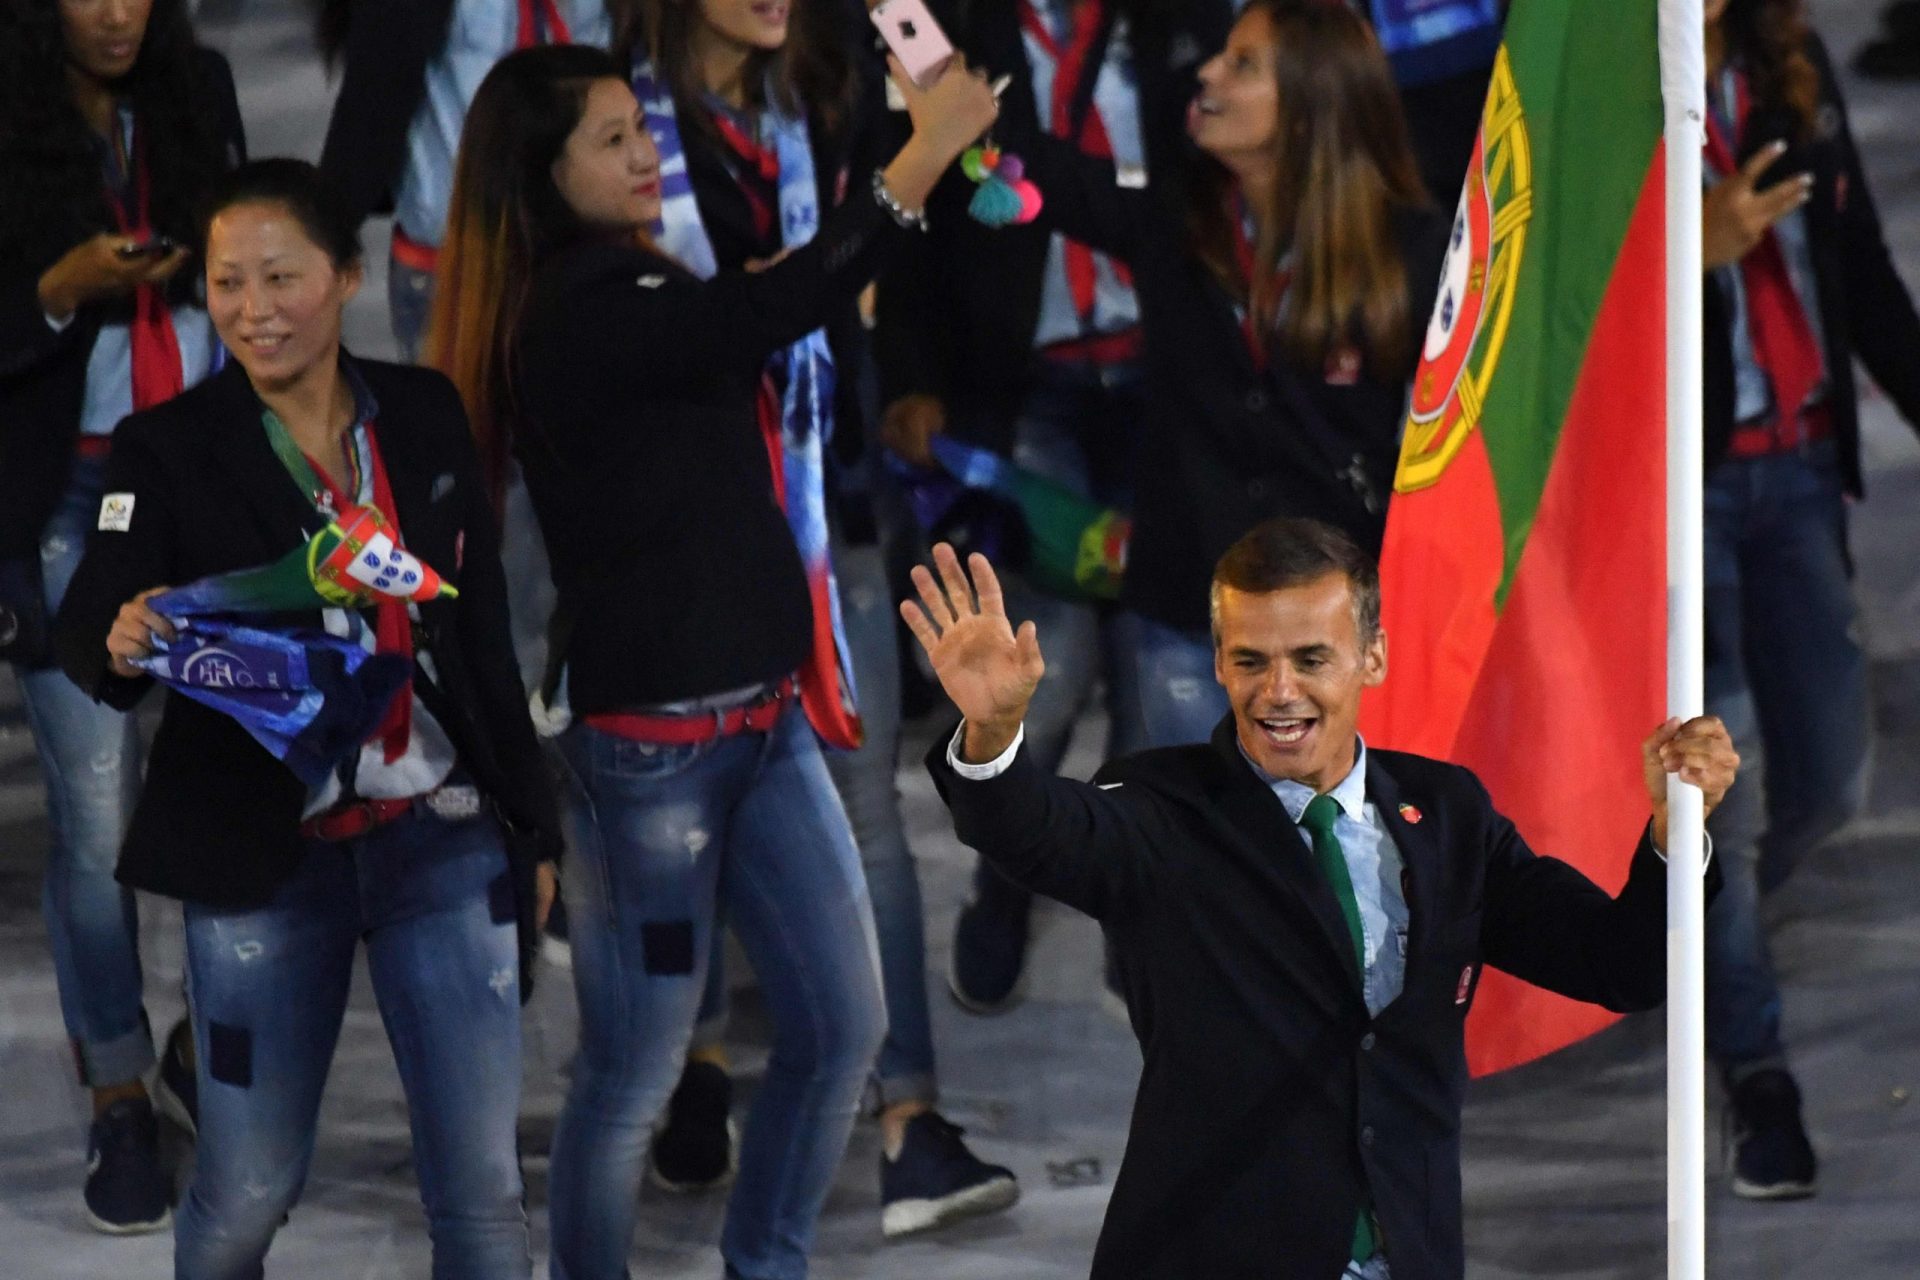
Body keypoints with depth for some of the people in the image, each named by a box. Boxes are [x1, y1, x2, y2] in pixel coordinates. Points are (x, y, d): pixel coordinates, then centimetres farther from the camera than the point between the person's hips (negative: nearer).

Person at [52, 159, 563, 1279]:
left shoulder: (426, 414, 6)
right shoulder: (170, 448, -3)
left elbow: (487, 628, 11)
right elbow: (85, 628, -13)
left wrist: (533, 825, 12)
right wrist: (123, 641, -37)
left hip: (444, 839, 2)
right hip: (267, 859, -2)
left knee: (485, 1188, 1)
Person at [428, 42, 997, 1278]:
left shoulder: (646, 290, 14)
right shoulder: (579, 317, -17)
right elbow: (781, 304, -25)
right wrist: (928, 147, -22)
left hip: (762, 718, 9)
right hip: (653, 739, -9)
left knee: (843, 1025, 11)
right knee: (634, 1078, 0)